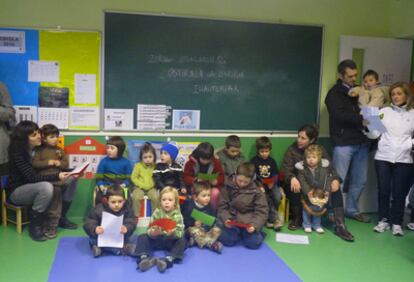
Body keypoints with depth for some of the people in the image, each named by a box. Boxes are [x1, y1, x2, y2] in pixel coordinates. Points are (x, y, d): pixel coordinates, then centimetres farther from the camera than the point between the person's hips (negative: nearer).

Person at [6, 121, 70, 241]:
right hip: (16, 191, -6)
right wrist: (56, 176, -39)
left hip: (32, 188, 6)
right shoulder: (17, 153, -23)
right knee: (46, 187, -35)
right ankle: (34, 225, -18)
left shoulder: (38, 148, -6)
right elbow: (32, 177, -30)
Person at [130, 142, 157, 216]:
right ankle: (136, 215, -10)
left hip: (151, 188, 0)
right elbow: (133, 178, -3)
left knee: (155, 197, -26)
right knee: (136, 197, -27)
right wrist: (142, 185, -9)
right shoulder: (138, 165, -3)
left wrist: (152, 184, -13)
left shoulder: (155, 166, -1)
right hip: (140, 187, 0)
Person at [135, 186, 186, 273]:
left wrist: (173, 233, -40)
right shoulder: (157, 212, -5)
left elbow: (180, 233, -18)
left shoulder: (177, 215, -9)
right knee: (142, 237, -16)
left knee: (182, 241, -28)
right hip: (157, 239, 2)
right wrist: (152, 233, -32)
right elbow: (149, 229, -8)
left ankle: (167, 260, -43)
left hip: (171, 241, -2)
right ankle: (144, 258, -37)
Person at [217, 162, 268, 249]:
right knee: (227, 241, -21)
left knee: (254, 243, -21)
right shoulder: (228, 188, -1)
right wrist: (226, 219, -18)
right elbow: (222, 207, 1)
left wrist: (254, 225, -20)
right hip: (232, 220, 1)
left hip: (249, 222, -1)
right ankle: (237, 233, 12)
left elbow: (262, 211, -5)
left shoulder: (257, 191, -3)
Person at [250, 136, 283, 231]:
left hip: (271, 184, 3)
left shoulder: (272, 161, 10)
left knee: (278, 197, -23)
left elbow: (275, 175, 7)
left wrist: (272, 183, -14)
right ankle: (275, 218, -12)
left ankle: (270, 218, -4)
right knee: (267, 199, -28)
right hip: (259, 184, -3)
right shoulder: (254, 161, 0)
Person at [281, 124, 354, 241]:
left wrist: (335, 179, -26)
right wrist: (292, 178, -40)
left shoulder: (320, 150, 3)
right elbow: (286, 169, -17)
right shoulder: (292, 150, -6)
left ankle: (340, 226, -22)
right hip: (299, 184, -2)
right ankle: (297, 219, -13)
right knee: (294, 188, -37)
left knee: (335, 187, -23)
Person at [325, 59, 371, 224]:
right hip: (343, 142, -6)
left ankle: (352, 210, 26)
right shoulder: (334, 94, -2)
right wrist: (361, 120, -23)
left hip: (361, 141, 6)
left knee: (359, 180, 11)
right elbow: (340, 115, -16)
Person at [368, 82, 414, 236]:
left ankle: (397, 222, 15)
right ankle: (383, 220, 18)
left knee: (399, 192, 3)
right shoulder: (384, 111, 6)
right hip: (383, 157, 1)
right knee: (383, 190, 5)